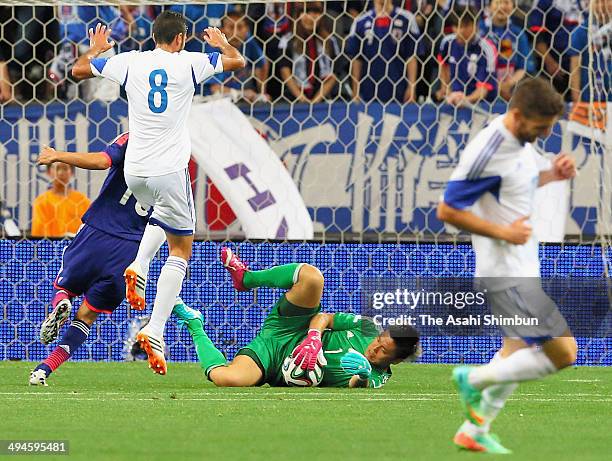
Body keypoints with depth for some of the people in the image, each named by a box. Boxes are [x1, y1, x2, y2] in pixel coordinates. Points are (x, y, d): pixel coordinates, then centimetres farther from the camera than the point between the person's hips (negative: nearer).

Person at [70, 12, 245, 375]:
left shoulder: (130, 62, 3)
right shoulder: (188, 63, -6)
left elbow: (78, 70, 13)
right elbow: (237, 62, 2)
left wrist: (97, 48, 33)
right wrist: (221, 43, 23)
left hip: (134, 170, 5)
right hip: (169, 171, -4)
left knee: (162, 215, 36)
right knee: (181, 249, 4)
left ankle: (139, 267, 11)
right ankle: (155, 331, -9)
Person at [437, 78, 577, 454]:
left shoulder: (523, 140, 3)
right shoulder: (488, 152, -24)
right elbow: (447, 211, -20)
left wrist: (552, 173, 2)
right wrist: (503, 232, -20)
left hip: (524, 266, 10)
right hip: (506, 273, -10)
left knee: (519, 351, 20)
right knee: (563, 354, -10)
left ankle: (475, 431, 30)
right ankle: (474, 379, 5)